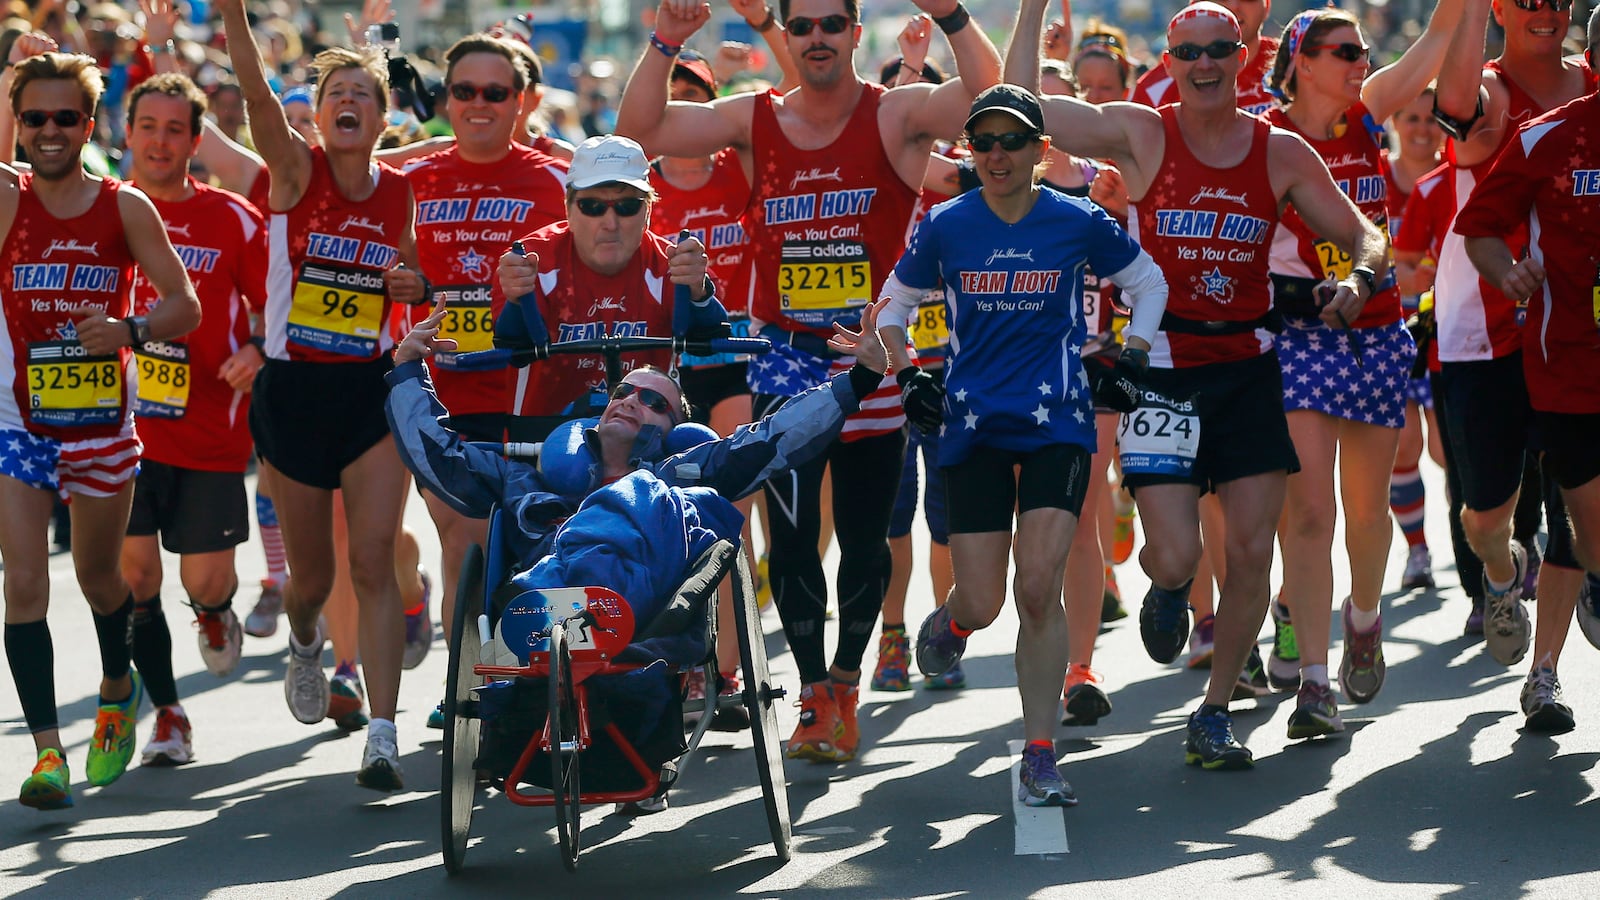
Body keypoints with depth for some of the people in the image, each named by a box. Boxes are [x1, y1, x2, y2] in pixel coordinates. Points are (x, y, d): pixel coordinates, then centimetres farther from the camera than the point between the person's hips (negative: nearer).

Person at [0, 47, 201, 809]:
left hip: (103, 423, 1)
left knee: (99, 578, 18)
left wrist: (132, 329, -22)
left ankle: (117, 689, 48)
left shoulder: (126, 208, -3)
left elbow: (185, 304, -3)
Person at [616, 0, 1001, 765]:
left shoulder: (897, 116, -5)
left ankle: (846, 680, 26)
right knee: (791, 535, -2)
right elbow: (639, 129, 0)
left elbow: (990, 98, -21)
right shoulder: (754, 121, 3)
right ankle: (814, 695, 9)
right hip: (787, 360, 1)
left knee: (863, 536, 7)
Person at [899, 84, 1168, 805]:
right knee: (983, 602, -2)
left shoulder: (1079, 223, -2)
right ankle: (953, 622, 38)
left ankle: (1039, 758, -6)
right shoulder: (945, 228, 1)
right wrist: (906, 374, 7)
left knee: (1039, 586, -15)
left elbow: (1147, 283, 16)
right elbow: (897, 300, 18)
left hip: (1056, 422, -1)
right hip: (972, 423, 1)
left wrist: (1132, 359, 7)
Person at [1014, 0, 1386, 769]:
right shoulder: (1140, 136, -4)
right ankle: (1167, 587, 28)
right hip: (1163, 366, -3)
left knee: (1252, 553, -1)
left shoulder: (1281, 153, 2)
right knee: (1176, 556, -12)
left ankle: (1214, 715, 16)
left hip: (1248, 366, 3)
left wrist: (1357, 278, -16)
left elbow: (1362, 235, 7)